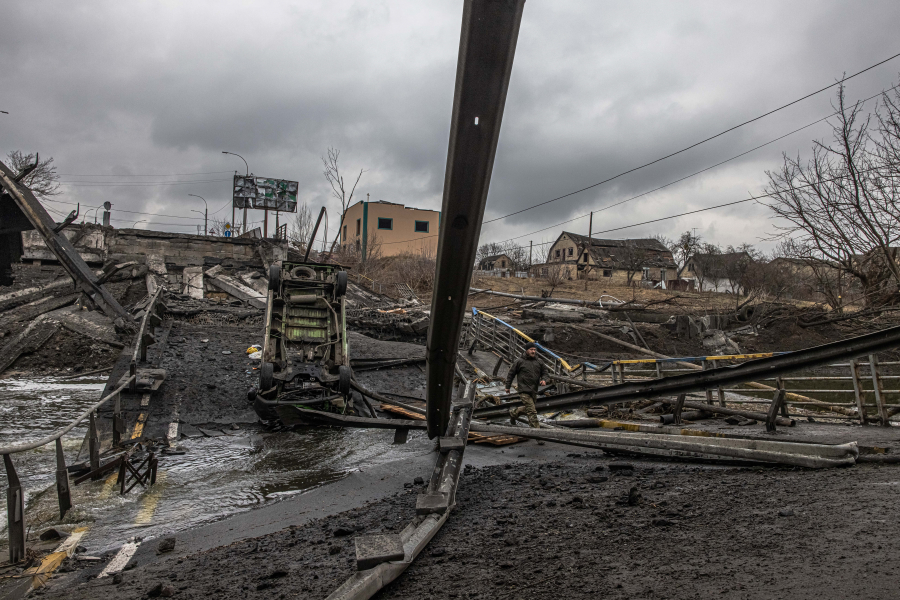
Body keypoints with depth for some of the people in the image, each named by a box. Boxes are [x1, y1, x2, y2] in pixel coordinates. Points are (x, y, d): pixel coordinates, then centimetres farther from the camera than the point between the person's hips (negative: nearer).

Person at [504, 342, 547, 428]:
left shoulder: (539, 363, 12)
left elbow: (545, 372, 23)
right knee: (532, 411, -12)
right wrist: (507, 387, 5)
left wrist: (543, 379, 1)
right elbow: (511, 374, 5)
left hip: (534, 391, 6)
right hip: (524, 391, -6)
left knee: (528, 408, 19)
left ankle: (513, 413, 42)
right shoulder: (520, 362, -2)